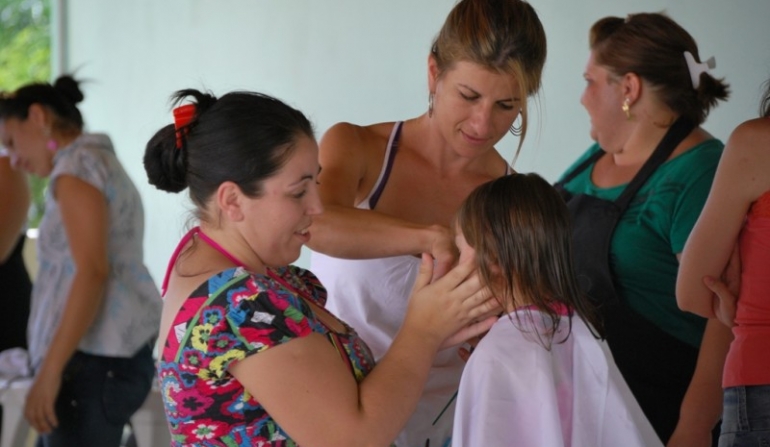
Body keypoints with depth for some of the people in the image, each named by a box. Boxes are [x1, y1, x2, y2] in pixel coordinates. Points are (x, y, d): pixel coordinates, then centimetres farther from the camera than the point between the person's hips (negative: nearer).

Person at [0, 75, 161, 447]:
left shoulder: (76, 166, -8)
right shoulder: (103, 162, 21)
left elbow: (92, 272, -19)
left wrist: (49, 371, -22)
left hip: (93, 360, -10)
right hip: (119, 354, 10)